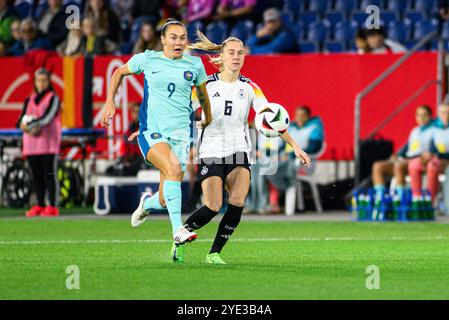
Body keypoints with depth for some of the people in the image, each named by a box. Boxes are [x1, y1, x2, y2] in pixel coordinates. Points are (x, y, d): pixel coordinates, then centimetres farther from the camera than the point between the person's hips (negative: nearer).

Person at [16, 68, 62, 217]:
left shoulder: (53, 99, 2)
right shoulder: (29, 100, 18)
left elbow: (47, 117, -13)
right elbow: (21, 121, 10)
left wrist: (27, 124, -17)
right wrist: (29, 129, -12)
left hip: (49, 142, -5)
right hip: (31, 143, 5)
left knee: (49, 174, -8)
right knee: (36, 175, 5)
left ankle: (53, 207, -11)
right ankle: (39, 206, 10)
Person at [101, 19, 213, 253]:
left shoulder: (194, 65, 6)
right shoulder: (147, 59, 2)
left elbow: (202, 92, 25)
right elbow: (119, 72, 18)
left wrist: (208, 118, 40)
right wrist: (110, 101, 8)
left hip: (180, 133, 2)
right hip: (151, 131, -2)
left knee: (165, 201, -1)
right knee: (173, 168, -33)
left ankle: (148, 203, 38)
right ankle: (178, 230, -32)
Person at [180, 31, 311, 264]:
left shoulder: (249, 88, 2)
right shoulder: (206, 85, -2)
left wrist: (294, 146, -11)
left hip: (238, 152, 2)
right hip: (211, 152, -2)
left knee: (238, 201, -20)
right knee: (213, 207, -14)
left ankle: (214, 253, -6)